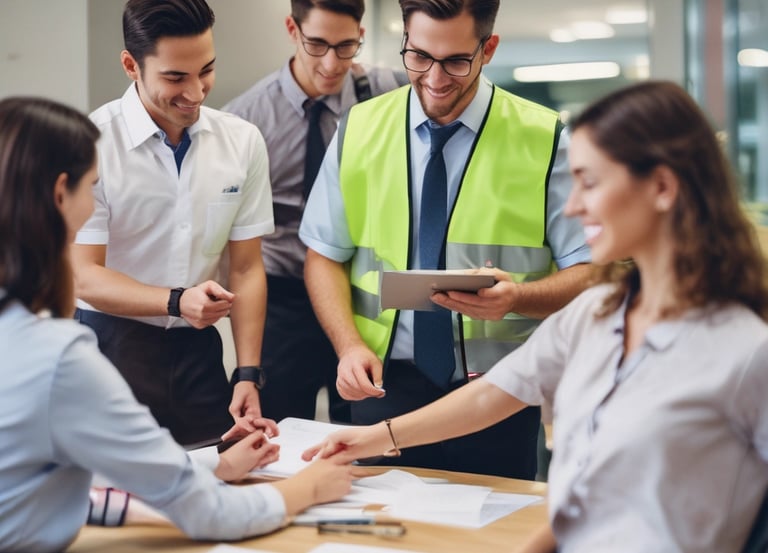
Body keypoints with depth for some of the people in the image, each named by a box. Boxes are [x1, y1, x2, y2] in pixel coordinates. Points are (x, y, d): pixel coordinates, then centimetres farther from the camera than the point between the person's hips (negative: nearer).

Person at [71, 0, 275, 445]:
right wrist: (177, 302, -29)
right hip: (110, 346, -3)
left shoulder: (243, 142, -1)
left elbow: (246, 268, 3)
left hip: (198, 349, 3)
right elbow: (83, 275, -13)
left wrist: (248, 374, -5)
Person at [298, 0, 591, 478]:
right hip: (386, 384, 2)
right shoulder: (359, 131, 3)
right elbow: (325, 256, 7)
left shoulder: (544, 140, -5)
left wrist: (517, 297, -25)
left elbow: (587, 274, -4)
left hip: (500, 396, -1)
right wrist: (349, 345, -9)